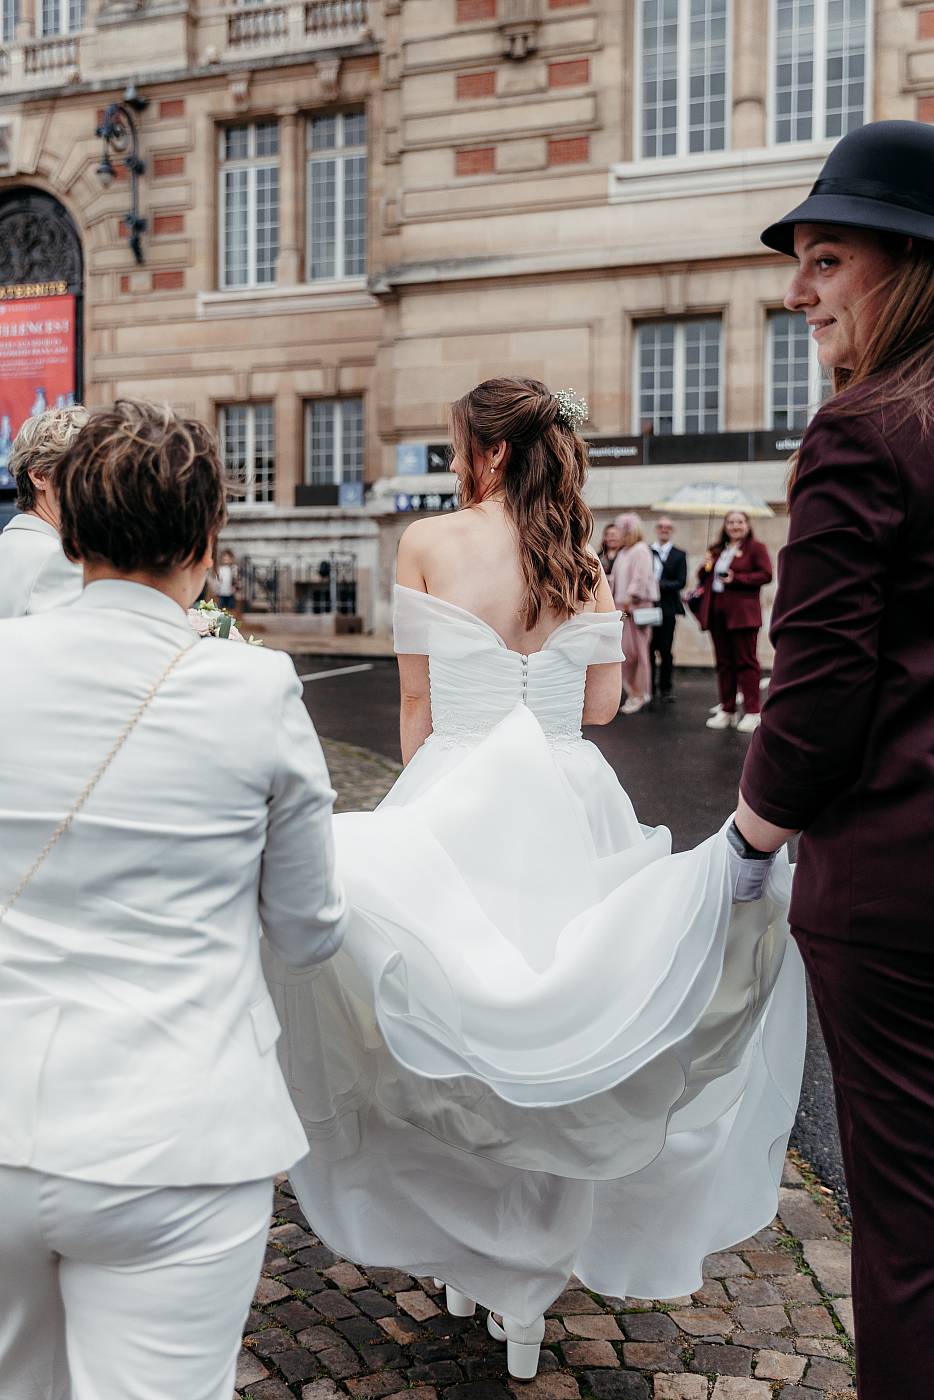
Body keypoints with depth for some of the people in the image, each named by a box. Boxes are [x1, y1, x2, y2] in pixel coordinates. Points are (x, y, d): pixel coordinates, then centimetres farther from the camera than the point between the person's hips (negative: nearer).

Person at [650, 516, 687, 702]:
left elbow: (681, 582, -4)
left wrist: (660, 585, -15)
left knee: (665, 650, 0)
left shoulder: (679, 555, 4)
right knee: (648, 649, 4)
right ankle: (649, 687, 13)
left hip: (667, 608, -2)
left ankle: (666, 687, 8)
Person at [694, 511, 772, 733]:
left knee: (746, 661, -5)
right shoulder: (717, 550, 19)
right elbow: (703, 577, 25)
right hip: (717, 612, 6)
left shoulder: (755, 547, 0)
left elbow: (766, 575, -11)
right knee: (723, 662, 9)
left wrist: (736, 579, -15)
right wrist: (705, 568, 2)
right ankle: (727, 711, 15)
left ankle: (752, 712, -3)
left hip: (742, 612, -6)